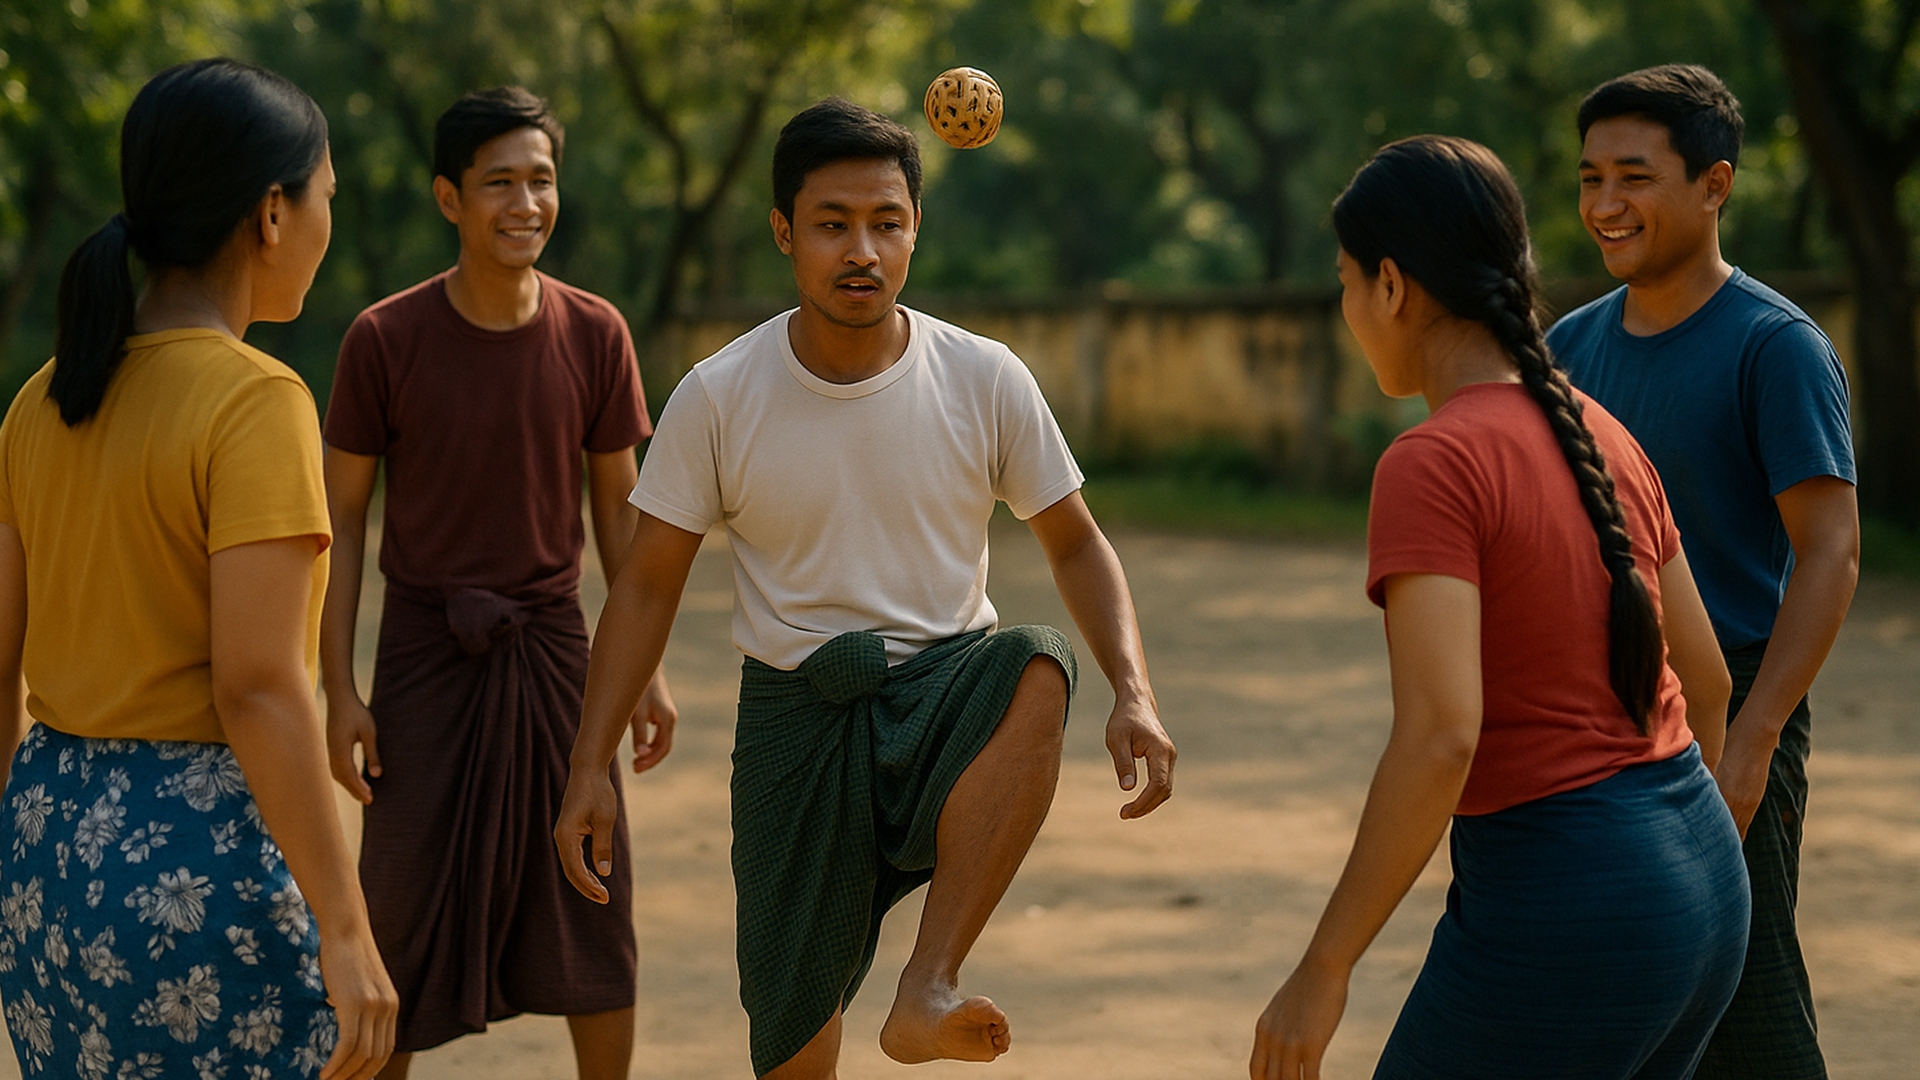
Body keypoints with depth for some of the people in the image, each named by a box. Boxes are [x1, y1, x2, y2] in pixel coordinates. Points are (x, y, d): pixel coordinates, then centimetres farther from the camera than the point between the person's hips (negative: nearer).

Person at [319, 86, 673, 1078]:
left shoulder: (594, 336, -2)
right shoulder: (383, 340, -9)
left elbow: (618, 508, 6)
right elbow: (341, 519, -3)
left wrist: (645, 669, 3)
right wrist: (339, 691, -7)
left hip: (550, 649, 2)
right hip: (425, 652, -2)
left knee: (594, 914, 5)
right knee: (402, 915, 2)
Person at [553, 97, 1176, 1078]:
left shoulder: (986, 381, -5)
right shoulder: (717, 398, -5)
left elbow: (1075, 544, 5)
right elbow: (647, 587, 2)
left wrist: (1134, 694, -11)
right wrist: (589, 768, -4)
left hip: (944, 689, 0)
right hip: (796, 708, 1)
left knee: (1036, 665, -36)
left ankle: (928, 990, -33)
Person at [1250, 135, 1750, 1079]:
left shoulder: (1432, 466, -16)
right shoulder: (1602, 440, 9)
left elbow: (1439, 737, -24)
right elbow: (1705, 679, 17)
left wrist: (1321, 970, -18)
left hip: (1557, 919, -8)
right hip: (1701, 893, 8)